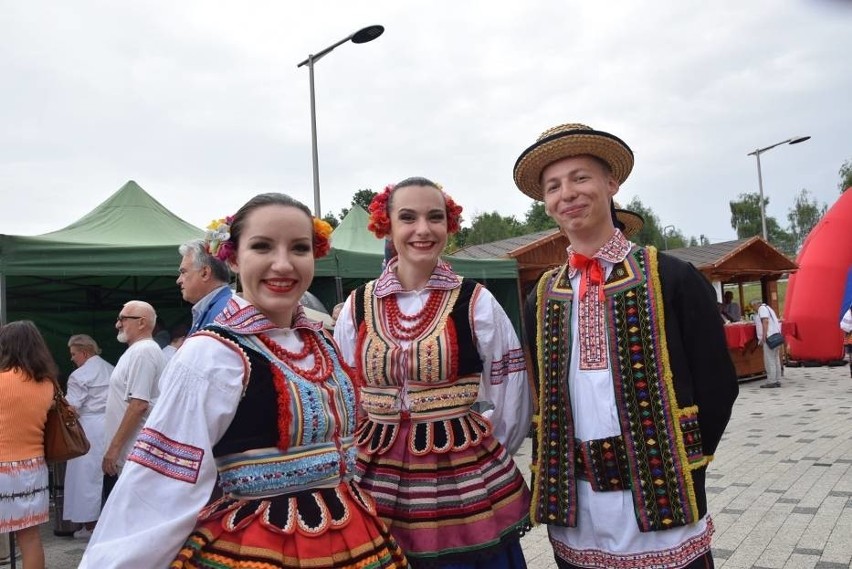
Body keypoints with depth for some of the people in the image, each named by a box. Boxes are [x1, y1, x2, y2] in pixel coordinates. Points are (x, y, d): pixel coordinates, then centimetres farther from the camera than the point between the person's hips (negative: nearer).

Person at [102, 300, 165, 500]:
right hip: (129, 454, 10)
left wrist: (114, 447, -20)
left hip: (129, 456, -10)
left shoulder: (142, 351, -15)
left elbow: (139, 405, -23)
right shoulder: (137, 350, 17)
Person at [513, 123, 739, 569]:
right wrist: (551, 481, 3)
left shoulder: (672, 279, -6)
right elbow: (542, 396, 10)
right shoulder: (541, 298, 4)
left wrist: (678, 473, -3)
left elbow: (716, 385, -4)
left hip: (661, 512, -3)